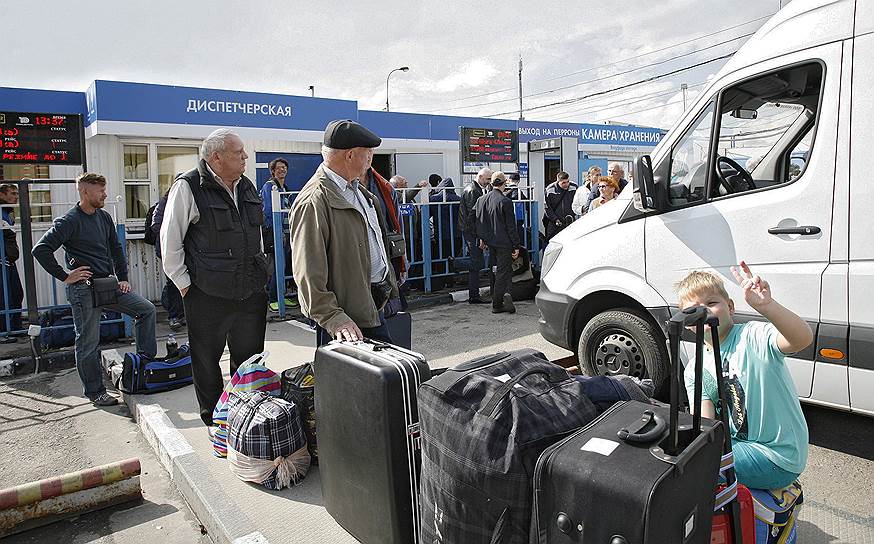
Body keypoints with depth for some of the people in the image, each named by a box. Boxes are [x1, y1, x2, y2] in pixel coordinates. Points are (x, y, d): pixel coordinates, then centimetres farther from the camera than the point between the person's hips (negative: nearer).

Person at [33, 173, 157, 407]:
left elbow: (116, 249, 19)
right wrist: (64, 276, -14)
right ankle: (95, 392, 13)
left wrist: (123, 279, 11)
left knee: (147, 309, 5)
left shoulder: (104, 217, 10)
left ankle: (147, 361, 15)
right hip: (84, 289, -7)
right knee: (88, 341, 2)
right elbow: (40, 250, -17)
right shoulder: (69, 221, -11)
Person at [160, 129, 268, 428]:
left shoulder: (247, 187, 11)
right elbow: (170, 241, -7)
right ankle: (213, 419, 28)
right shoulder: (188, 187, -9)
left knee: (250, 357, 13)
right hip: (208, 296, -5)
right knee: (207, 359, 10)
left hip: (252, 292, 6)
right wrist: (185, 285, -7)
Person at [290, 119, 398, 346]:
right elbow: (308, 273, -23)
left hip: (373, 307, 9)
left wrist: (389, 285, 21)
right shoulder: (313, 202, -19)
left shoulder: (357, 189, 12)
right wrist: (334, 320, -26)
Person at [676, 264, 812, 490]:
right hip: (735, 443, 7)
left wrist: (766, 305, -55)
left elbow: (803, 339, -38)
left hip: (777, 457, -7)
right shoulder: (695, 370, 2)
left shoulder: (753, 337, -16)